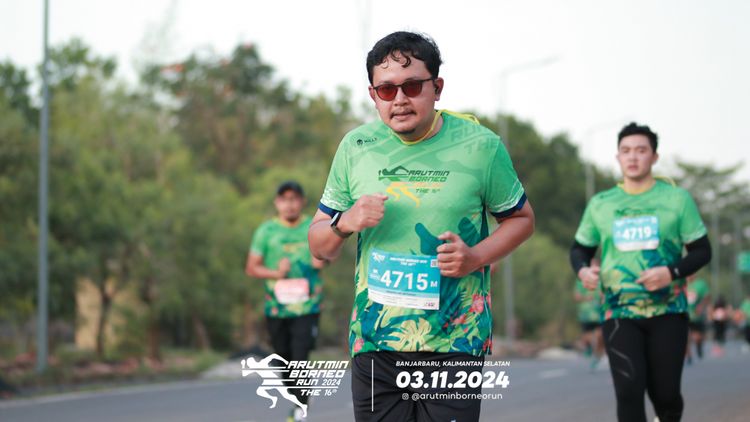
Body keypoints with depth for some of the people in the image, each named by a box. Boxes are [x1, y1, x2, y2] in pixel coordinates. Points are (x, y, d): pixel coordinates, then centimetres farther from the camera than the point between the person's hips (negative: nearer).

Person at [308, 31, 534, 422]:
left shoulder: (479, 145, -1)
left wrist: (476, 257, -9)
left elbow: (521, 218, 10)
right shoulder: (355, 147, 5)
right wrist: (344, 224, -12)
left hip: (455, 344, -2)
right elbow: (319, 247, 12)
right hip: (373, 343, 2)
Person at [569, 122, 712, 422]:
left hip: (668, 311, 0)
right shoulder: (600, 204, 5)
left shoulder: (677, 199, 1)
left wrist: (672, 272, -17)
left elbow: (702, 251, 2)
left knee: (665, 392, 4)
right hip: (619, 314, 1)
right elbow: (580, 249, 15)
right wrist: (582, 270, -8)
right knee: (629, 391, -13)